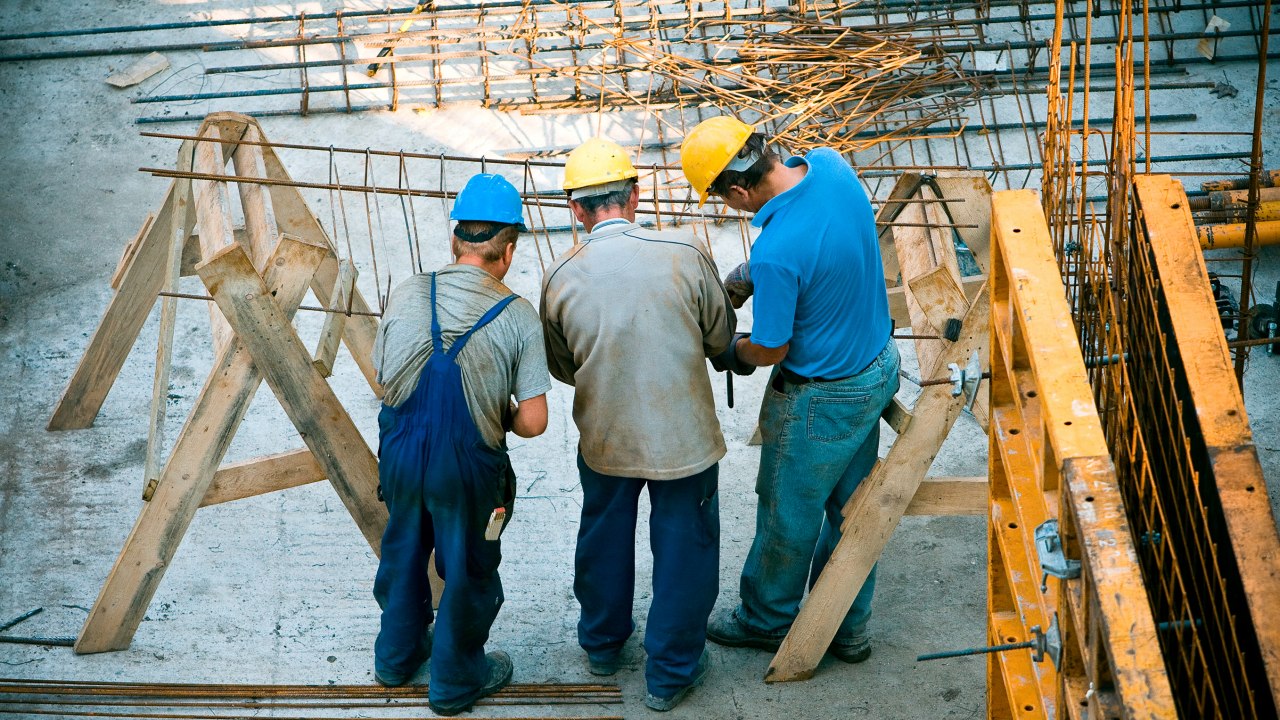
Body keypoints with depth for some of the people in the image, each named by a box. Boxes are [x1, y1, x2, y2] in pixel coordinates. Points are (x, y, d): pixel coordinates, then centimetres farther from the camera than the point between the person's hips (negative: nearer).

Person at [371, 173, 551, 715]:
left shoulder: (407, 293, -4)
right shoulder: (518, 316, -13)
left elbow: (384, 379, 6)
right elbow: (533, 423, -13)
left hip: (399, 453, 4)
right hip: (467, 467, -4)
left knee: (402, 553, 26)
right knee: (467, 570, 18)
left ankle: (397, 656, 48)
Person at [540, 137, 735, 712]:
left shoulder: (559, 278, -12)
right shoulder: (686, 256, -18)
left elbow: (562, 369, 2)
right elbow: (721, 338, -4)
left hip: (604, 441, 2)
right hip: (683, 438, -2)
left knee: (604, 539, 25)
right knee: (682, 549, 16)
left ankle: (602, 643, 46)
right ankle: (671, 672, 30)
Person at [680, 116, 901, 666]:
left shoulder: (777, 253, -35)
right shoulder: (831, 165, -11)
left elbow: (770, 350, -20)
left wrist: (734, 351, 2)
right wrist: (749, 275, 6)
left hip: (823, 400, -8)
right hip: (879, 367, 9)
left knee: (789, 514, 16)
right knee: (850, 503, 22)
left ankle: (767, 619, 40)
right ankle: (848, 627, 40)